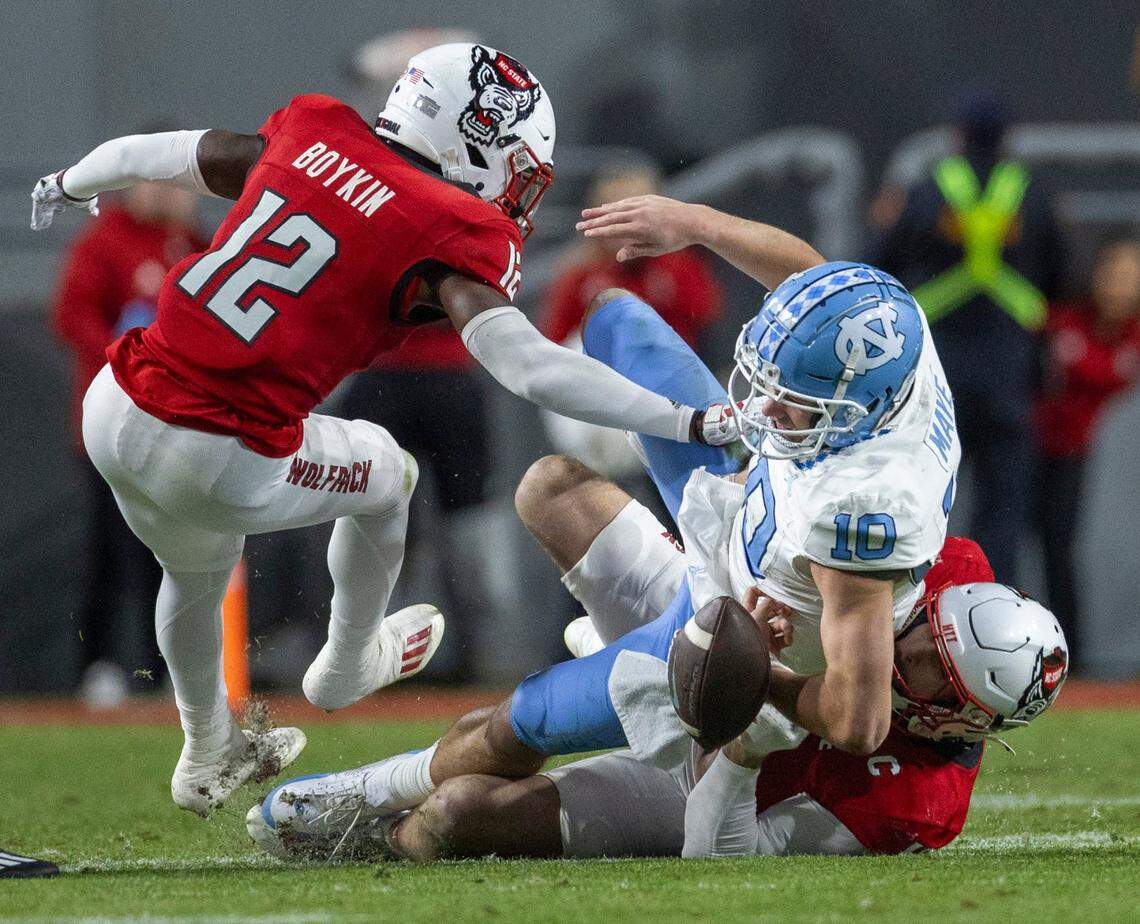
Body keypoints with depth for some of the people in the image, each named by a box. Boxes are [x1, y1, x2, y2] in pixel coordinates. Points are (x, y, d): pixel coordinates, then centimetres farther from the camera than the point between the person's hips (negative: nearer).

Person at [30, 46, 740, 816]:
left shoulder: (311, 138, 7)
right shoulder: (449, 236, -11)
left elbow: (147, 155, 21)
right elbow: (527, 366, -23)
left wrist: (70, 187, 42)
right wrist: (688, 423, -20)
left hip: (115, 407, 6)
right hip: (219, 463, -6)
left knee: (200, 570, 35)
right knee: (388, 478, 26)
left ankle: (209, 757, 57)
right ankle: (348, 667, 49)